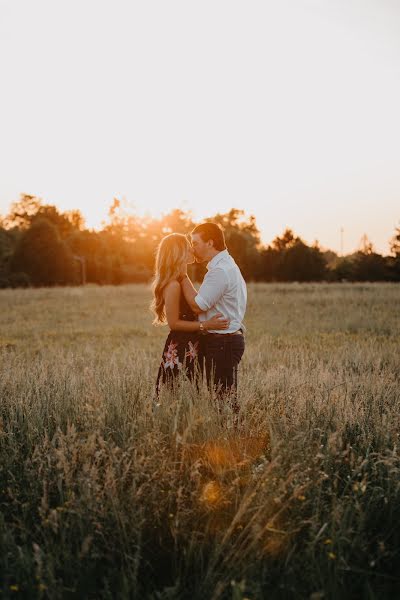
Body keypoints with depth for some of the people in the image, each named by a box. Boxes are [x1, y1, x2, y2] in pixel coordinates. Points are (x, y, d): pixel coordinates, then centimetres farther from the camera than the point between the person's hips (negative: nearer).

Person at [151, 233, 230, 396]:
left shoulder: (181, 281, 14)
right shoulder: (173, 285, -16)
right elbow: (174, 323, -18)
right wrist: (205, 325, -20)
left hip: (190, 346, 10)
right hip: (180, 350, -10)